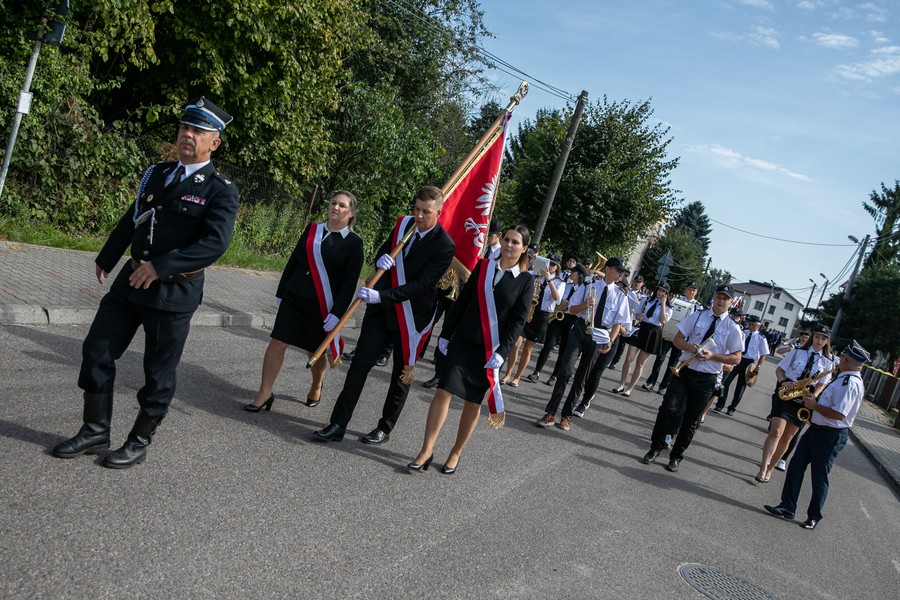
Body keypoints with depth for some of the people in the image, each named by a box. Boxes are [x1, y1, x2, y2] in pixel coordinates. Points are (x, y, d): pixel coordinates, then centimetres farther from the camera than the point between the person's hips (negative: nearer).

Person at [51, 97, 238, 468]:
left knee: (159, 373, 6)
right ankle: (96, 431, 26)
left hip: (174, 293, -6)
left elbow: (217, 242, -22)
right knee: (97, 352, 9)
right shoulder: (157, 173, 11)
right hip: (130, 281, 6)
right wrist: (106, 261, 20)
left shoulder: (220, 190, -10)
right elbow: (130, 220, 19)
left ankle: (140, 442, 24)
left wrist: (160, 267, -25)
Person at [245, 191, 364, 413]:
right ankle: (265, 393, 8)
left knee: (317, 351, 12)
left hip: (322, 306, -3)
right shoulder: (312, 229, 6)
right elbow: (293, 262, 11)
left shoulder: (354, 243, -6)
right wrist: (281, 293, 11)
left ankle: (316, 387, 40)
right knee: (277, 343, -3)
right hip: (294, 297, 3)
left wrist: (337, 312, -17)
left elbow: (350, 281, -10)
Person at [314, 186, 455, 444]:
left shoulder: (444, 246, -16)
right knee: (360, 364, 2)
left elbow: (422, 284, -22)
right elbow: (383, 251, 14)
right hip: (381, 308, 5)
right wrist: (381, 259, -12)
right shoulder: (404, 223, 2)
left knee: (403, 374, 9)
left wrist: (381, 295, -30)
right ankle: (338, 424, 7)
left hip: (412, 316, -5)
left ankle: (385, 428, 25)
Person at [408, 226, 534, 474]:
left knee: (473, 401, 7)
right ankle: (427, 450, 1)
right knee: (443, 391, -5)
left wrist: (501, 351, -13)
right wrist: (445, 334, 5)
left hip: (489, 350, -1)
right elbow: (462, 301, 6)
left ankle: (456, 453, 22)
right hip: (462, 341, 2)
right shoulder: (483, 266, 4)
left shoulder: (526, 280, -2)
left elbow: (518, 320, -5)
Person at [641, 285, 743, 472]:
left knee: (691, 420, 9)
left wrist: (712, 355, -17)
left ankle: (676, 456, 24)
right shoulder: (697, 316, 3)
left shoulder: (732, 328, -1)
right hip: (684, 370, 0)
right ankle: (656, 447, 4)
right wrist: (689, 347, -17)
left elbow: (736, 358, -2)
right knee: (668, 408, -13)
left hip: (706, 379, 0)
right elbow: (677, 339, 5)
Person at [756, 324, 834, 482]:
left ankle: (770, 467, 19)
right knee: (776, 431, -15)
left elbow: (822, 384, 4)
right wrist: (783, 382, -14)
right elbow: (779, 369, 6)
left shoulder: (828, 362, 3)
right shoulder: (797, 352, 2)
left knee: (788, 437, 6)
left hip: (804, 402, 2)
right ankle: (763, 468, -12)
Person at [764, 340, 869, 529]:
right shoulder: (845, 379, 10)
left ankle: (814, 516, 22)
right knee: (796, 465, 7)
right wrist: (814, 401, 8)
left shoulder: (851, 383, -22)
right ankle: (787, 506, 14)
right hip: (816, 429, 9)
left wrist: (815, 405, -17)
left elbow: (839, 414, -29)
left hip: (830, 436, -9)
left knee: (819, 477, 5)